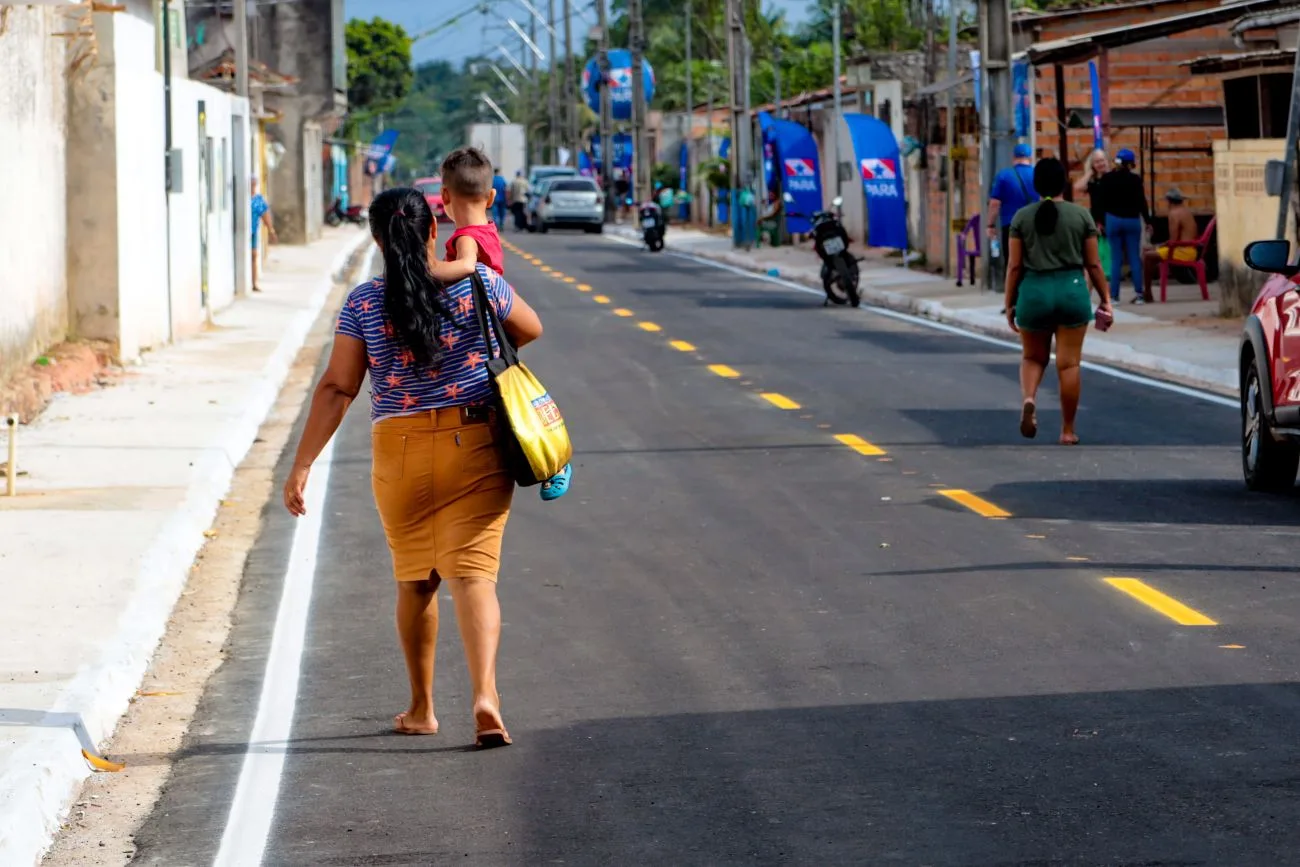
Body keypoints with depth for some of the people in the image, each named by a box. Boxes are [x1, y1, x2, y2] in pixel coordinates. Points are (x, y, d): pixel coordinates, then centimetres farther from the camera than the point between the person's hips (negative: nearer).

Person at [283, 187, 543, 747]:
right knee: (472, 572, -6)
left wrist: (302, 466, -2)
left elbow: (337, 389, -6)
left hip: (400, 453, 1)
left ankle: (421, 708, 26)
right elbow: (530, 329, 14)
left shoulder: (363, 303, -5)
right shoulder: (477, 283, -3)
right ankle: (485, 695, -25)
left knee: (415, 580, 16)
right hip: (475, 447, -1)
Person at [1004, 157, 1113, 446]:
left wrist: (1010, 304, 7)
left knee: (1033, 357, 17)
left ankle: (1029, 398, -12)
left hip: (1033, 292, 0)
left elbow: (1014, 266, 0)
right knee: (1069, 363, 3)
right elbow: (1093, 264, 1)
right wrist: (1105, 299, 9)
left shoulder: (1022, 217, 0)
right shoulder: (1081, 215, 1)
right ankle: (1068, 430, 5)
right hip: (1073, 291, 0)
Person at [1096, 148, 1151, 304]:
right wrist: (1147, 221, 4)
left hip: (1113, 220, 1)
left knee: (1116, 259, 2)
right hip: (1132, 220, -1)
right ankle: (1139, 294, -1)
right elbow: (1141, 202, -4)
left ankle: (1114, 295, -1)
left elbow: (1102, 201, -1)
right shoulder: (1135, 179, -5)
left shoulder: (1107, 178, -2)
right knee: (1134, 257, 3)